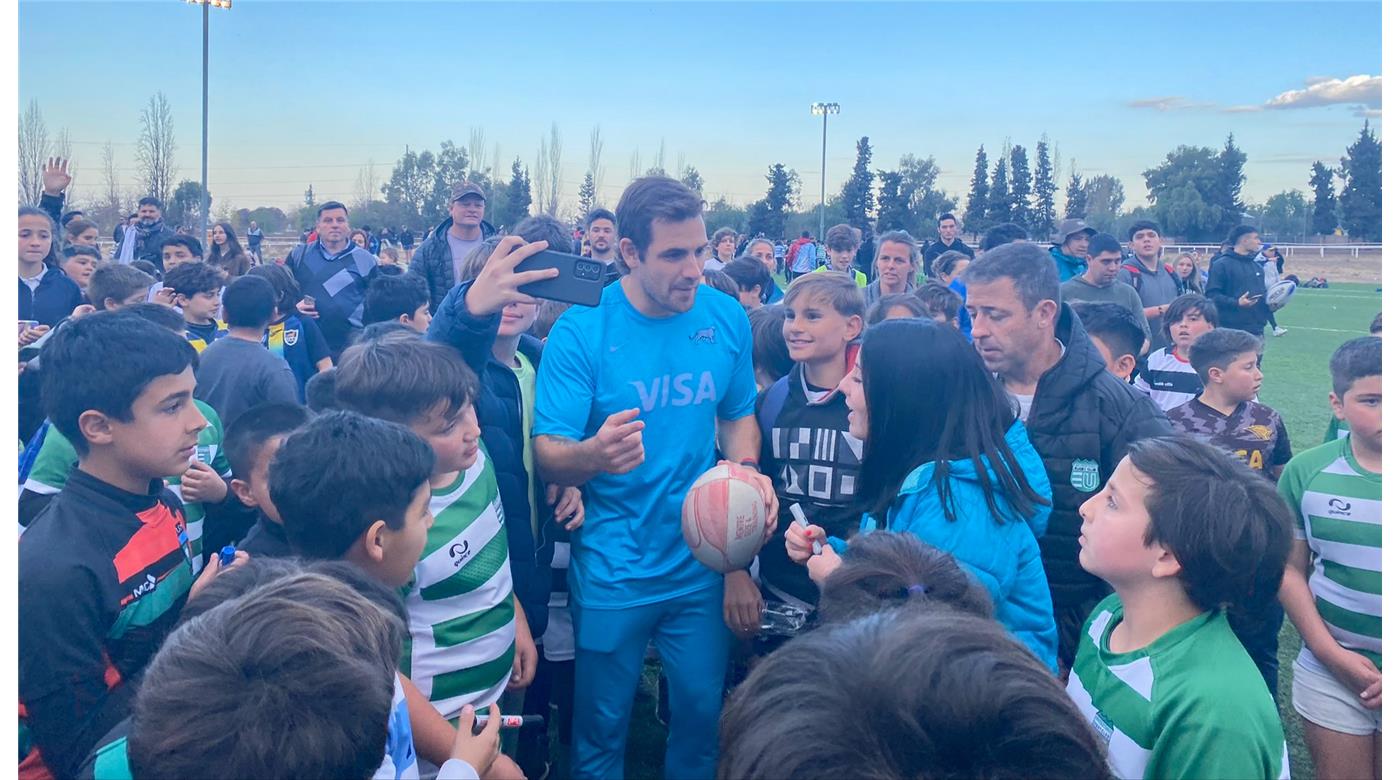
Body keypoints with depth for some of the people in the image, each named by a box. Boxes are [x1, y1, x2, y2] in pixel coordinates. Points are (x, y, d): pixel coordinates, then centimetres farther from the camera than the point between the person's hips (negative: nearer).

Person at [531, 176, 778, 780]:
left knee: (701, 713, 18)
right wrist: (595, 454, -39)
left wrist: (746, 469, -11)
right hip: (612, 572, -3)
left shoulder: (726, 318, -5)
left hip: (702, 565, 3)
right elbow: (547, 456, -17)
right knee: (601, 728, 14)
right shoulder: (582, 329, -16)